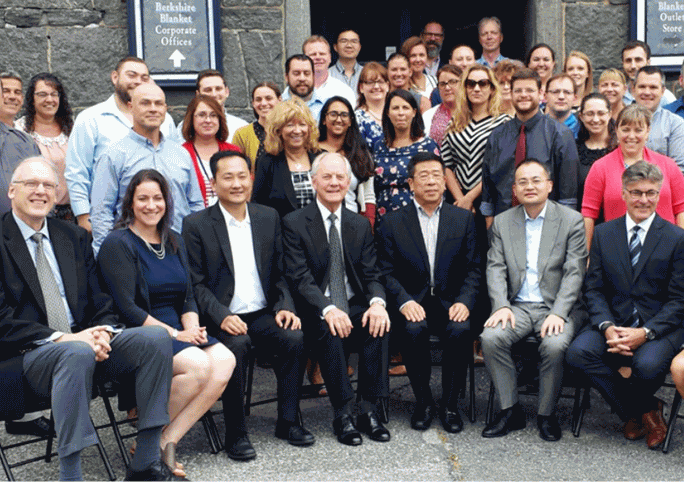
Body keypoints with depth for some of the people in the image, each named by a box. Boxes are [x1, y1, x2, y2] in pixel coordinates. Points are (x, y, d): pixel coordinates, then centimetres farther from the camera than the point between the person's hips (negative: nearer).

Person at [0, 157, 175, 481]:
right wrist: (60, 337, -20)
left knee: (156, 338, -18)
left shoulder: (74, 237, 18)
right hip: (29, 354, -6)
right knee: (77, 354, -39)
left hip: (83, 338, 6)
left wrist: (103, 331, -8)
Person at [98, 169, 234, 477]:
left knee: (224, 360, -21)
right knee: (198, 365, -29)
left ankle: (167, 441, -17)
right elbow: (126, 308, -13)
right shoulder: (117, 244, -5)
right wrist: (174, 334, -16)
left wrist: (192, 327, -7)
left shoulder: (174, 242, 16)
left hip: (178, 330, 7)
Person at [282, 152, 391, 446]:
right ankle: (343, 415, -26)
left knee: (378, 324, -28)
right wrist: (327, 309, -29)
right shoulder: (294, 223, -2)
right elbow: (299, 278, -11)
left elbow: (371, 274, 6)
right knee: (328, 331, -35)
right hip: (316, 311, -3)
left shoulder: (360, 225, 12)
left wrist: (377, 301, -18)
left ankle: (368, 411, -21)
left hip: (354, 305, 3)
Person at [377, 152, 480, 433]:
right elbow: (386, 271, 1)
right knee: (415, 330, -32)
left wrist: (464, 301, -11)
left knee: (460, 330, -30)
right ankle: (423, 402, -11)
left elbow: (473, 268, 6)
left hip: (451, 301, 1)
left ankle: (450, 404, -11)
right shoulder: (392, 223, 8)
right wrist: (404, 302, -16)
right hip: (413, 302, -1)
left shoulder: (463, 219, 11)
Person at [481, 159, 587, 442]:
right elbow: (495, 268, 4)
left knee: (554, 345, -32)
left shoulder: (571, 220, 2)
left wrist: (558, 313, -18)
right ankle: (510, 410, -9)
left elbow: (574, 273, -5)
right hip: (518, 306, 3)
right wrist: (501, 306, -14)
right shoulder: (502, 222, 11)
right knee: (490, 338, -25)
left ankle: (547, 414, -8)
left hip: (557, 308, -2)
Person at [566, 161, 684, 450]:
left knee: (647, 364, -34)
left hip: (659, 326, -3)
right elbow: (594, 289, 5)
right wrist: (607, 327, -14)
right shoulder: (603, 234, 9)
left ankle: (634, 412, 5)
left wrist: (645, 332, -18)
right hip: (613, 323, 3)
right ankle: (646, 410, -7)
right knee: (578, 353, -26)